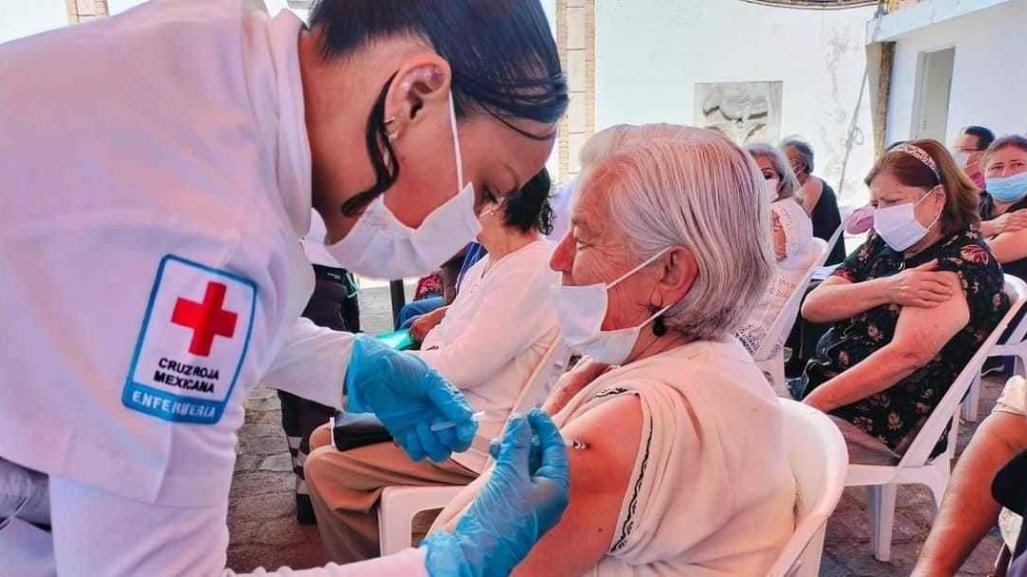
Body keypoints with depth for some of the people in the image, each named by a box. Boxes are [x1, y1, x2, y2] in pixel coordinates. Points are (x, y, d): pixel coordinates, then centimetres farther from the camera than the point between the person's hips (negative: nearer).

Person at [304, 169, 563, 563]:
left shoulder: (532, 269, -22)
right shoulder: (488, 265, 9)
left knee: (324, 470, -11)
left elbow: (461, 367, -24)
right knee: (325, 440, 14)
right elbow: (444, 340, 12)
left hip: (478, 444, -10)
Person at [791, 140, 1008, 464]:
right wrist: (886, 289, -15)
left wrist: (810, 405, -26)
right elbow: (812, 306, 2)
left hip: (871, 431, -7)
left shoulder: (966, 260, -9)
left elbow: (907, 354, -23)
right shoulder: (883, 245, 13)